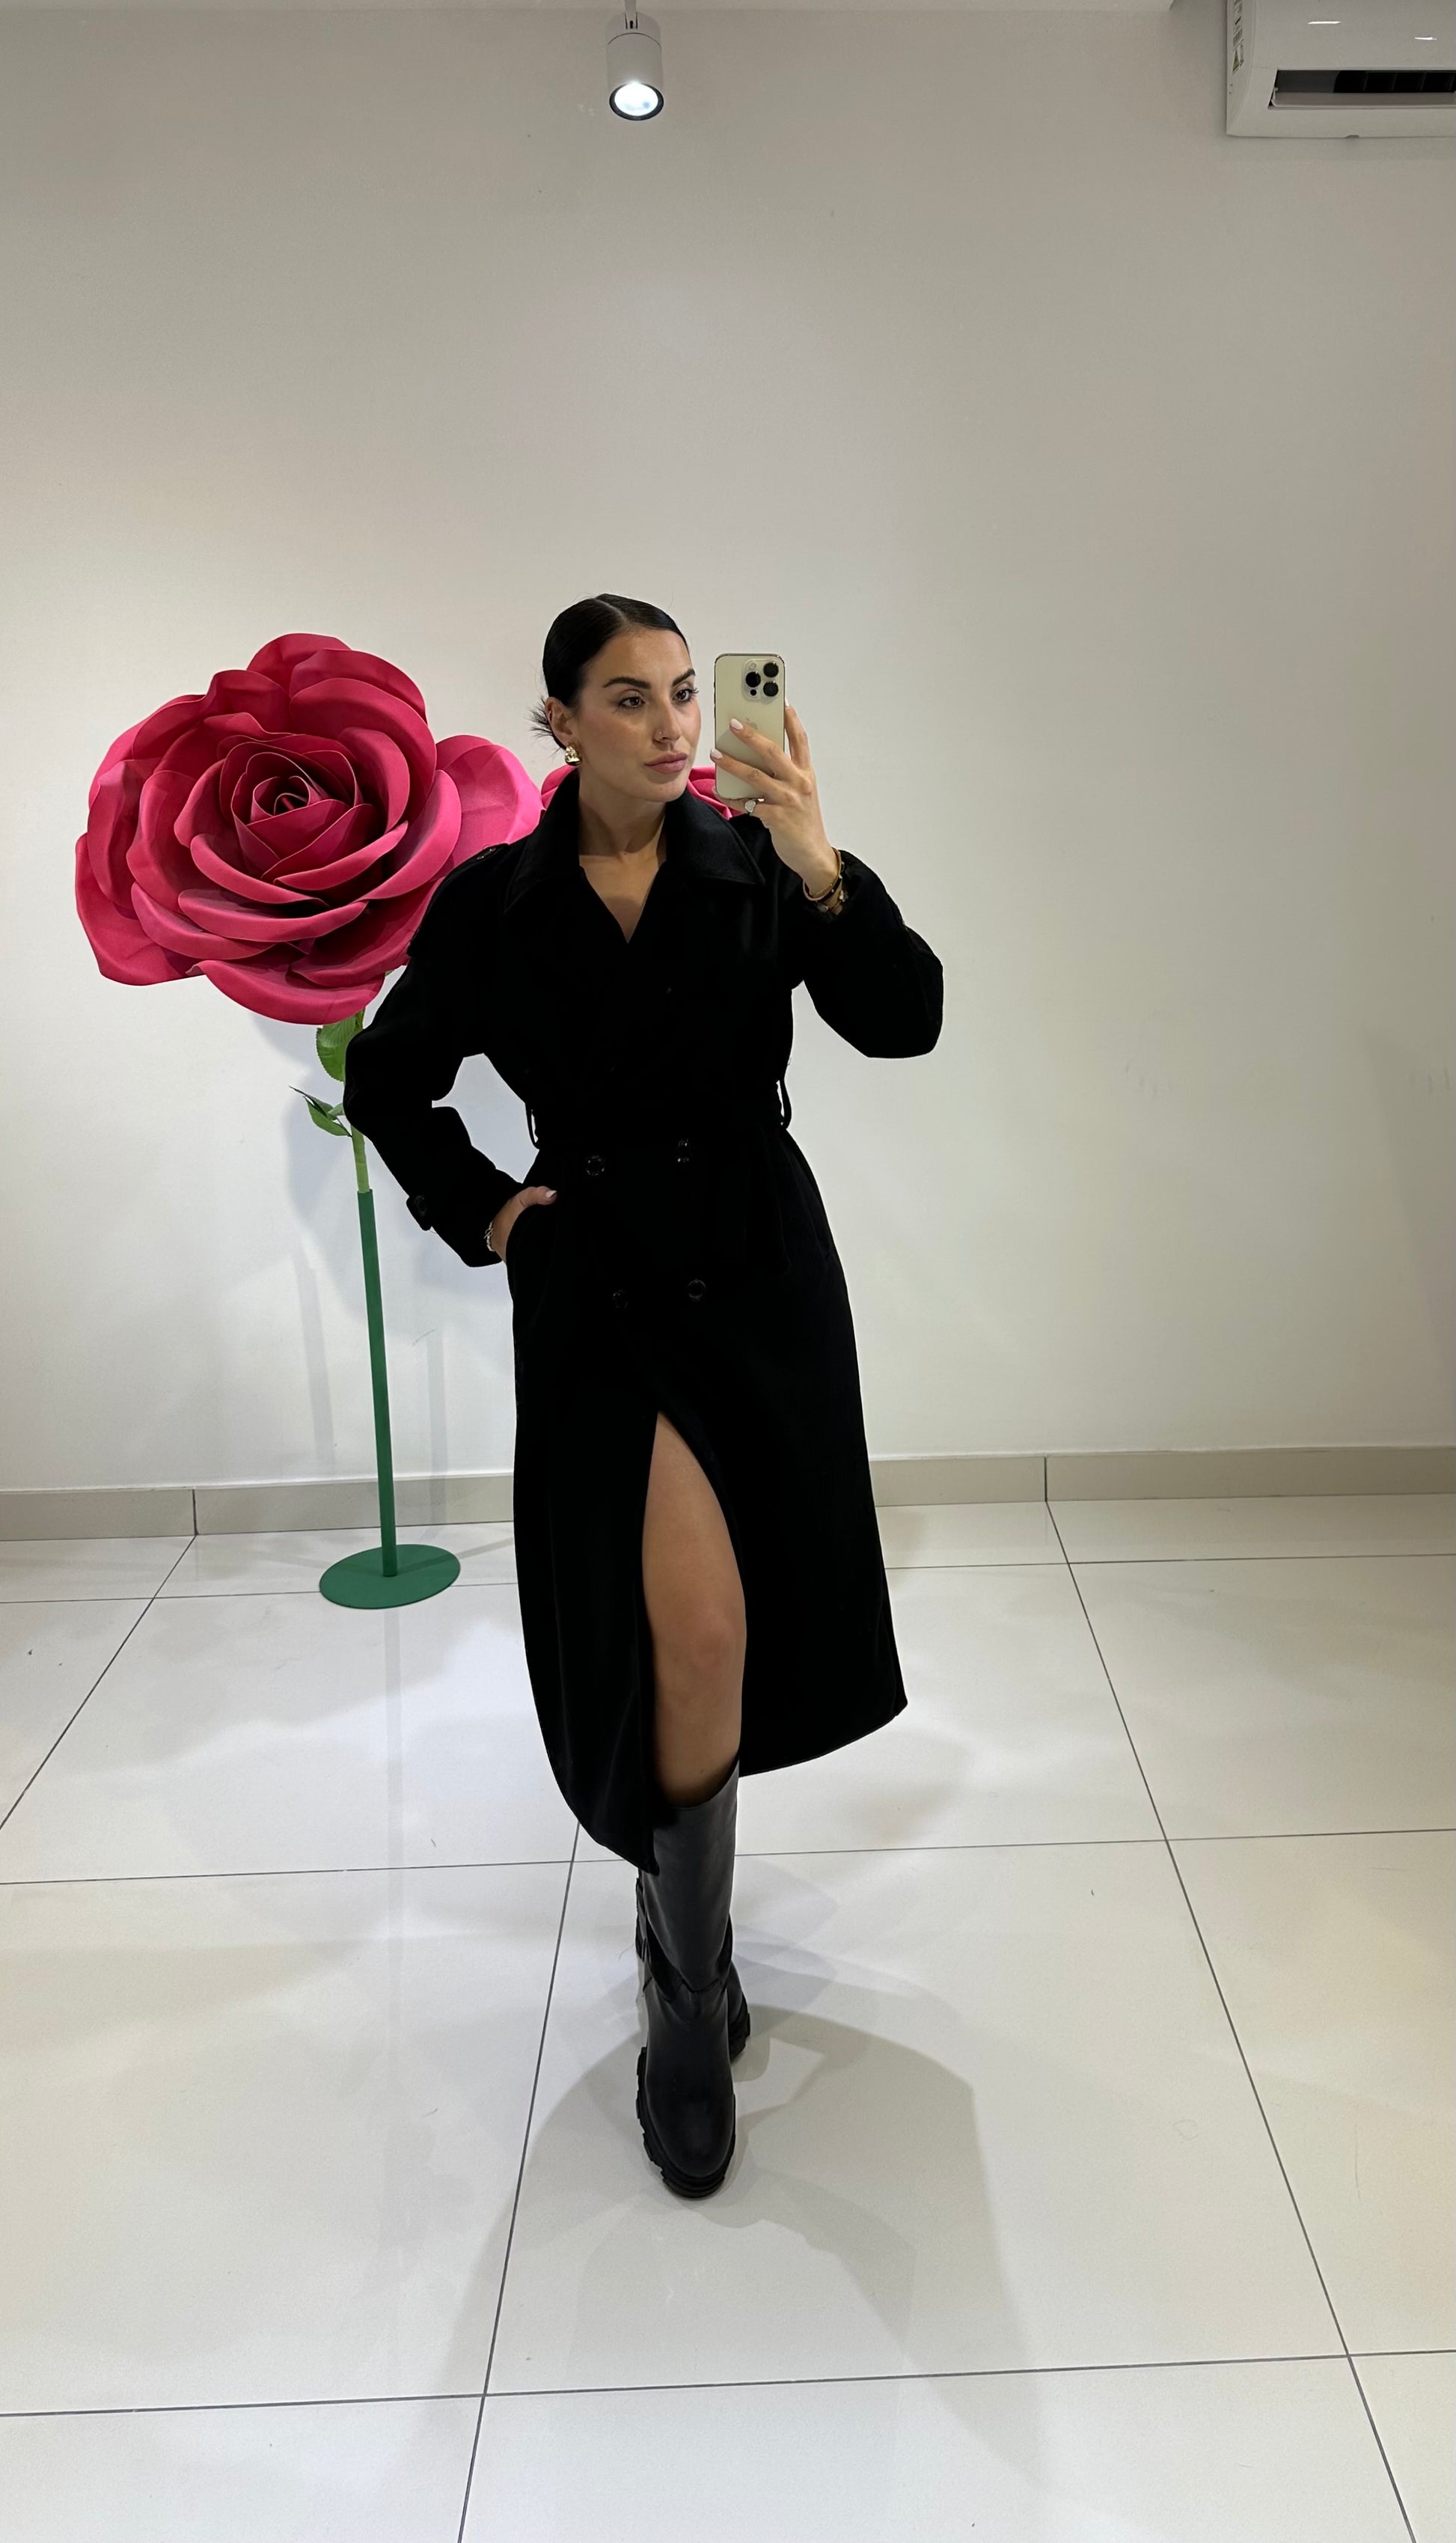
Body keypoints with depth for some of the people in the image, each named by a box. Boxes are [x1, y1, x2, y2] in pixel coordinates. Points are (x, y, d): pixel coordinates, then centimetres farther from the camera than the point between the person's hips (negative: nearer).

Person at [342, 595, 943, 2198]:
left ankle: (674, 1881, 42)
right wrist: (475, 1211, 1)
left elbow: (904, 1022, -13)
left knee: (713, 1634, 13)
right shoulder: (494, 902, 0)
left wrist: (820, 866, -25)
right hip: (598, 1291, -2)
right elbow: (386, 1078, 11)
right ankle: (690, 1997, 3)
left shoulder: (757, 872, -1)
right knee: (690, 1626, -16)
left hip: (760, 1279, 2)